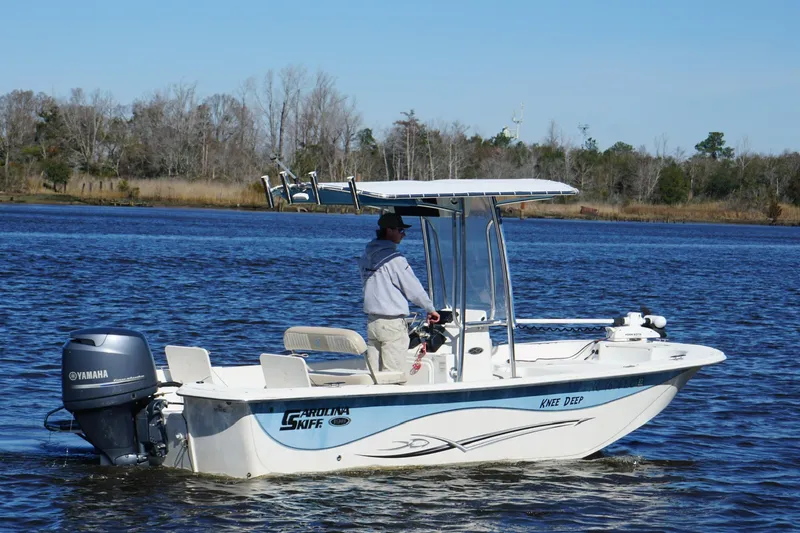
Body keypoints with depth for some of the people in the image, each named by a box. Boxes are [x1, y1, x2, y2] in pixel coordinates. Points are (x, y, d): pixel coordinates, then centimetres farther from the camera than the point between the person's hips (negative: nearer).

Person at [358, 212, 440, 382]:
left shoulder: (365, 258, 9)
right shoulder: (394, 259, -14)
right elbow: (413, 288, -10)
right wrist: (431, 309, 4)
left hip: (371, 322, 8)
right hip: (392, 323, -8)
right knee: (396, 378, -5)